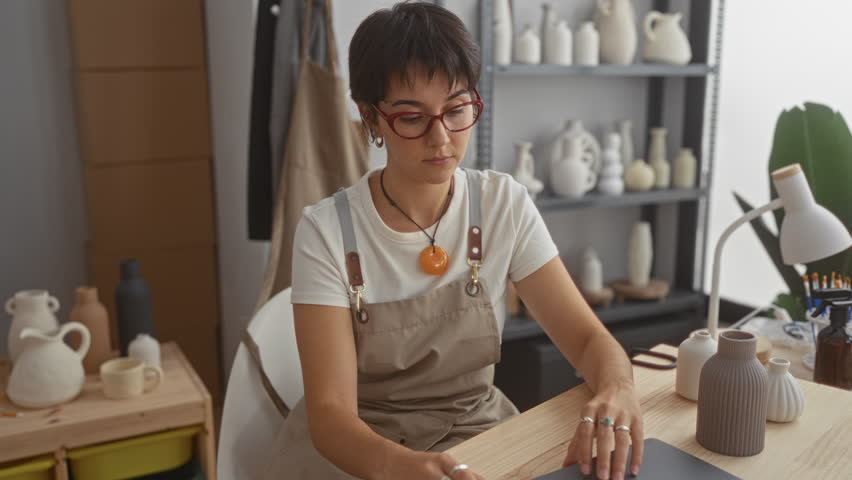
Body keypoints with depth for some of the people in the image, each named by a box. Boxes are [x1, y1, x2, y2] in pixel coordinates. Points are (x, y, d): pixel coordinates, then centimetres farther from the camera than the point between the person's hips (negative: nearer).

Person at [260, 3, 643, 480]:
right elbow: (330, 412, -20)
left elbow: (589, 337, -7)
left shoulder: (505, 205, -7)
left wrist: (616, 389, -29)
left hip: (479, 434, 2)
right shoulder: (327, 229, -15)